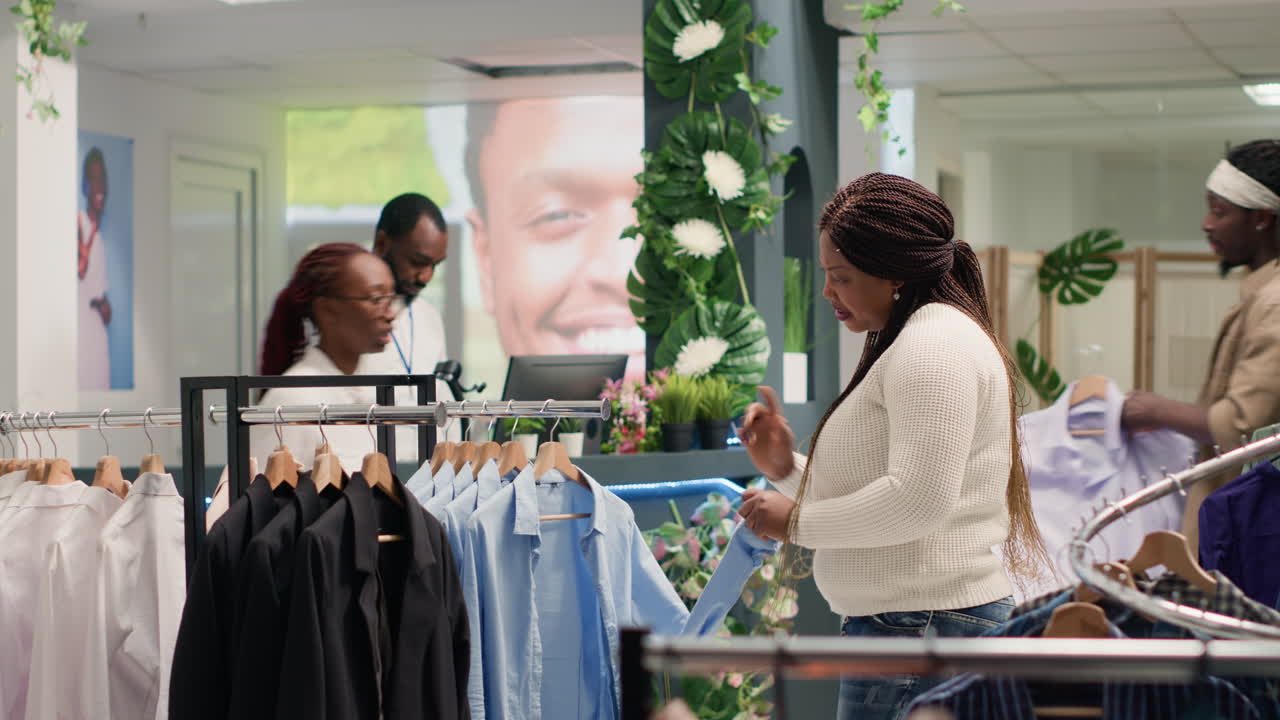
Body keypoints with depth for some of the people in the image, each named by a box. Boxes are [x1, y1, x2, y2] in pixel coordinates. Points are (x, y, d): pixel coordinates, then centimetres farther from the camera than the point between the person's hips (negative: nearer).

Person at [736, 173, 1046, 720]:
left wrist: (797, 521, -11)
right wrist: (786, 468, 10)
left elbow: (919, 500, -21)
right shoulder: (904, 345, 22)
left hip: (923, 627, -10)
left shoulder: (934, 343, -11)